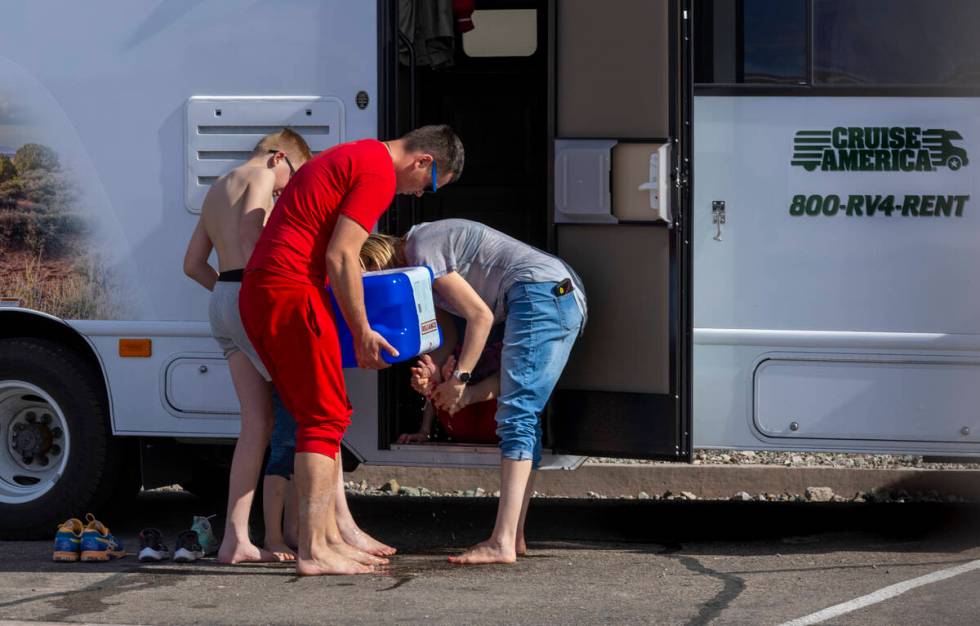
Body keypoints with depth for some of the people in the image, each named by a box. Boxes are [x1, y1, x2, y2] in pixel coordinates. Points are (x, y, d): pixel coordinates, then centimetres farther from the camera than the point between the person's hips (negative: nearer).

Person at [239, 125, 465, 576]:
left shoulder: (352, 158, 24)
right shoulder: (379, 173, -9)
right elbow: (340, 257, -15)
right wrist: (362, 333, -9)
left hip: (258, 292, 10)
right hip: (290, 290, -10)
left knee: (320, 417, 15)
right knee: (326, 418, -7)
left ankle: (328, 539, 18)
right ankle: (313, 552, -10)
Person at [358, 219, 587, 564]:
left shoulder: (421, 251, -7)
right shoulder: (427, 240, 23)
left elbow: (480, 315, -10)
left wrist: (459, 379, -5)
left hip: (542, 294, -10)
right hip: (567, 294, 10)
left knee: (516, 417, -15)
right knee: (524, 419, 10)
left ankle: (502, 543, -22)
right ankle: (515, 536, 9)